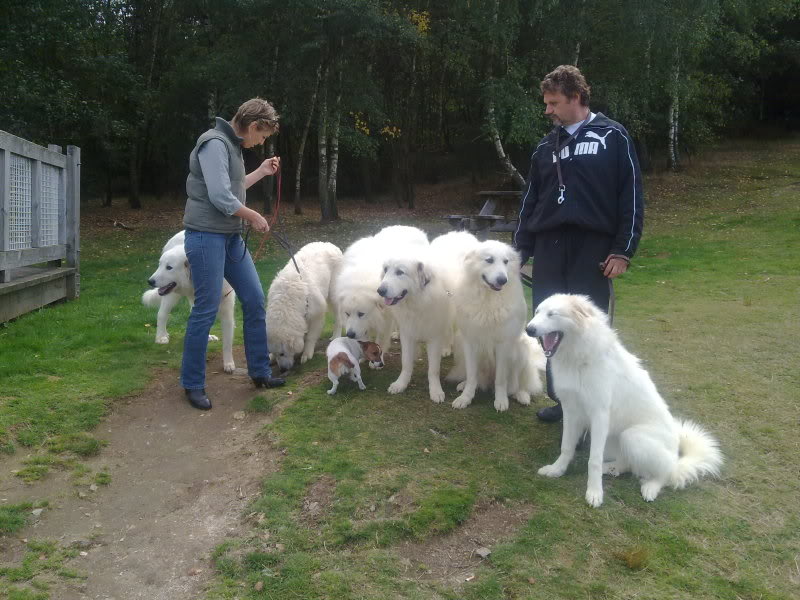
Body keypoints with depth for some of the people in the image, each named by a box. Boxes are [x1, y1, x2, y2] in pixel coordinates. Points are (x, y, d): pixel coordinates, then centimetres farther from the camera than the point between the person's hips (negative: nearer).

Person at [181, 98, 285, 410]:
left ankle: (259, 371, 20)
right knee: (206, 310, -4)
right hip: (206, 237, -9)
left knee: (255, 300, 9)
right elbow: (220, 197, -20)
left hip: (231, 238, 9)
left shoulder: (232, 145, 14)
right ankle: (193, 384, 10)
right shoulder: (214, 144, -14)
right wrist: (255, 217, -8)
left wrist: (261, 172, 19)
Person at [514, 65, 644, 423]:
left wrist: (623, 251, -9)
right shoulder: (546, 146, 16)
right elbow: (530, 202, 19)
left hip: (593, 249, -5)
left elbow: (632, 196, -3)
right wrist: (520, 251, 14)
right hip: (549, 249, 5)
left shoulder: (612, 137, 1)